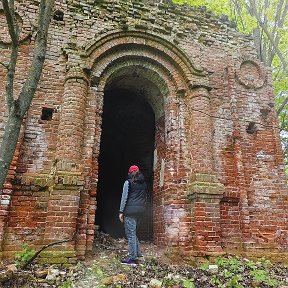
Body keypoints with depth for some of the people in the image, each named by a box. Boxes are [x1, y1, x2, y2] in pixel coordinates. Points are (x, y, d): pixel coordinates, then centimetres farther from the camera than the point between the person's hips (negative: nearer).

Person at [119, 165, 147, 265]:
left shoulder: (128, 182, -4)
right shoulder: (144, 183, 13)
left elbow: (124, 197, -8)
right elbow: (145, 198, 13)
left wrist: (121, 211, -6)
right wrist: (142, 208, 16)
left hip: (130, 210, -6)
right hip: (140, 210, 7)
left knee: (130, 233, -2)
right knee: (133, 232, 21)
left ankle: (132, 258, 0)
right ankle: (137, 253, 23)